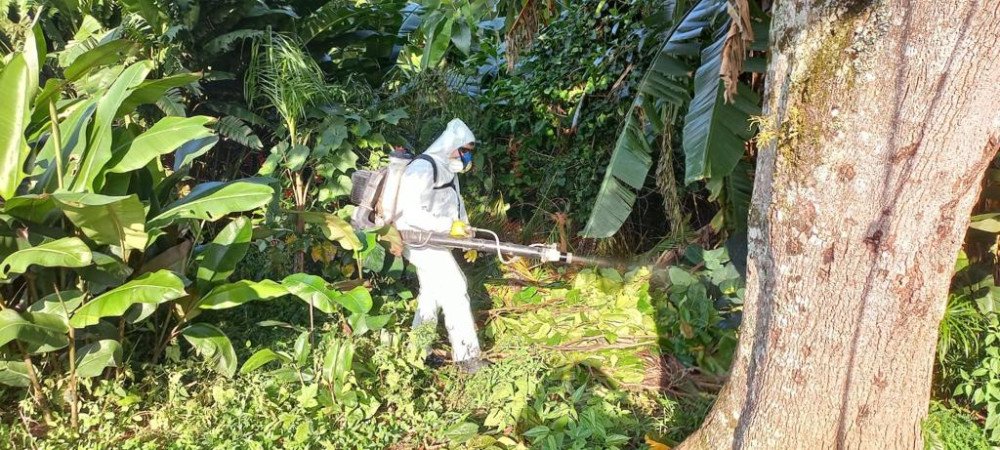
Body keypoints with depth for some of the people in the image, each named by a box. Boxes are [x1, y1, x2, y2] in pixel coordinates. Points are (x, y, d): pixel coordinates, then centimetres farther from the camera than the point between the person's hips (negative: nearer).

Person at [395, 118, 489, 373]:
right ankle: (466, 356, -9)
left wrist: (466, 234, 8)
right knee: (455, 289, -13)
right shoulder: (422, 169, -21)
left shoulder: (448, 170, 10)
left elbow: (456, 204, 18)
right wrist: (449, 226, -26)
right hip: (420, 238, -10)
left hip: (434, 238, 10)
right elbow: (410, 212, -27)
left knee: (431, 293, 17)